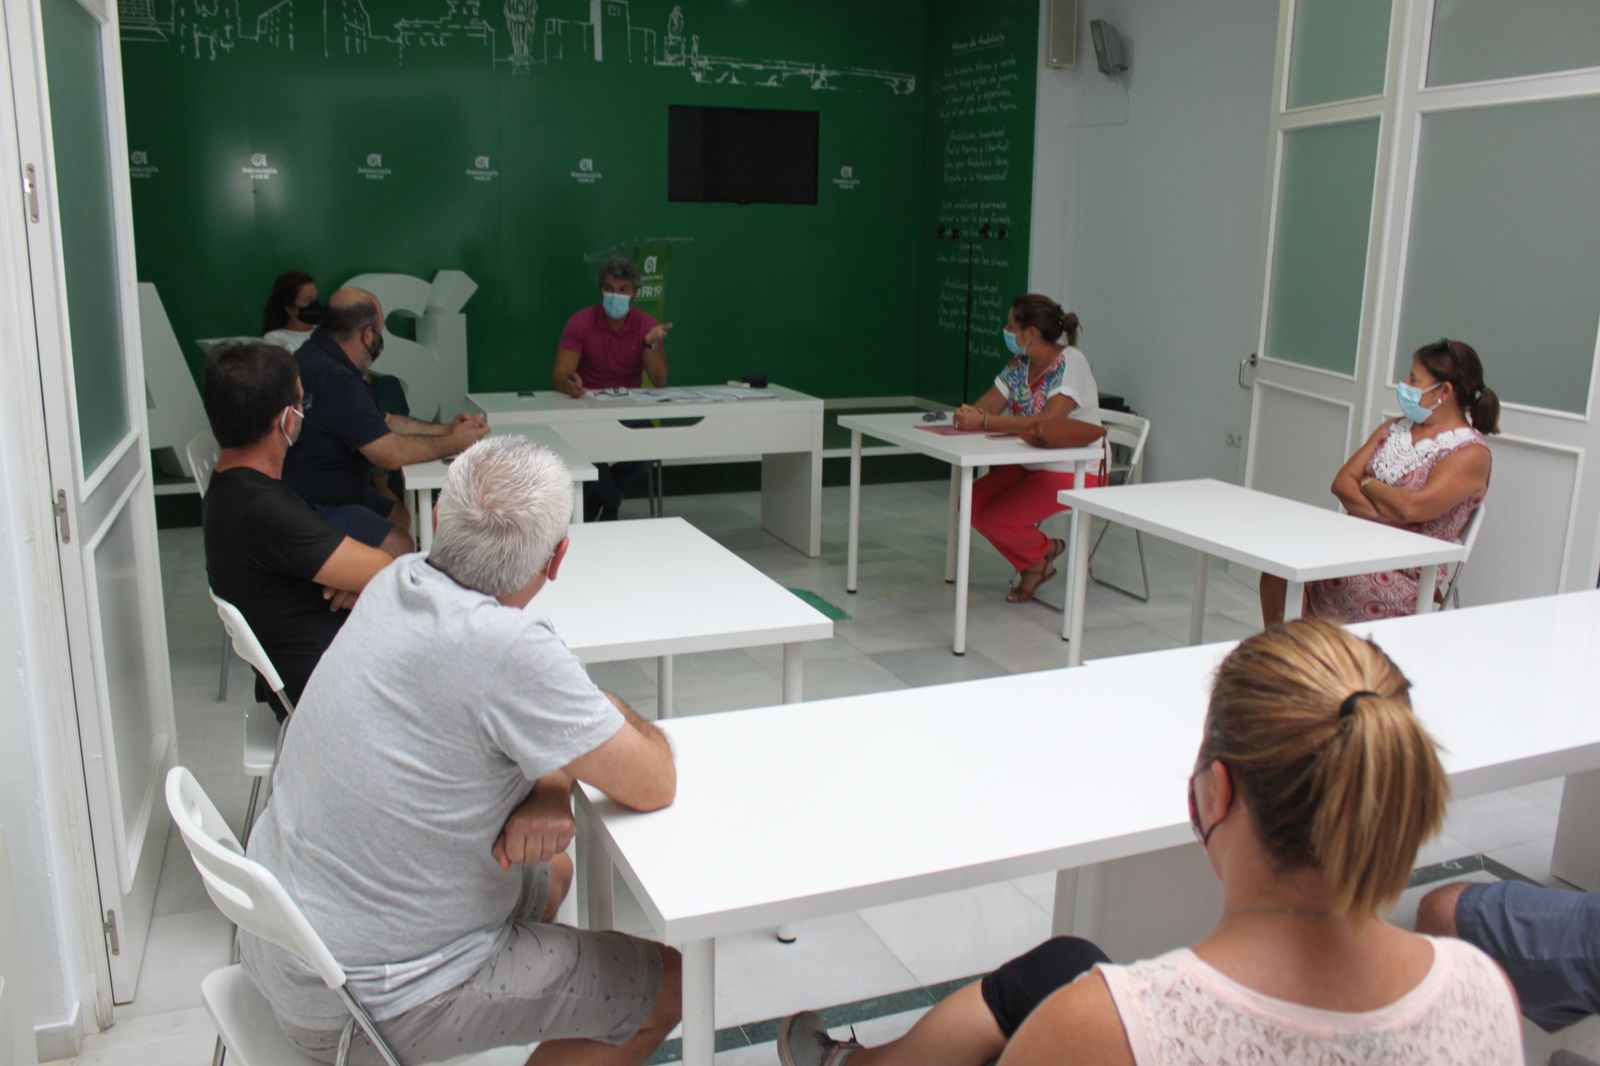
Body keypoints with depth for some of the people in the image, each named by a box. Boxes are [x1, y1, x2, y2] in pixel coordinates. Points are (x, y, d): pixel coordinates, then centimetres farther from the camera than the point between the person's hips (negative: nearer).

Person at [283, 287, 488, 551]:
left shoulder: (320, 356, 7)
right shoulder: (334, 379, -28)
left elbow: (384, 422, 15)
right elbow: (391, 453, -27)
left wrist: (446, 430, 5)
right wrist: (454, 443, -12)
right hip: (311, 506, -11)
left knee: (399, 515, 18)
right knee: (397, 545, -20)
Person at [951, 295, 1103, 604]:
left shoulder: (1071, 362, -20)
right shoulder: (1020, 364, 4)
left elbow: (1047, 422, -33)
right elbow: (987, 406, -1)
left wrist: (984, 422, -37)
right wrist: (969, 412, -27)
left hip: (1075, 472, -8)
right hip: (1030, 465, 8)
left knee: (998, 519, -20)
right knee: (972, 505, -7)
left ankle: (1046, 550, 13)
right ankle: (1031, 565, 11)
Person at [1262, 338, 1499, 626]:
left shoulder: (1471, 453, -5)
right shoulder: (1395, 429, 16)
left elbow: (1411, 508, -20)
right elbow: (1342, 482, 6)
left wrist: (1368, 484, -2)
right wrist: (1384, 513, -12)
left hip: (1408, 577, -6)